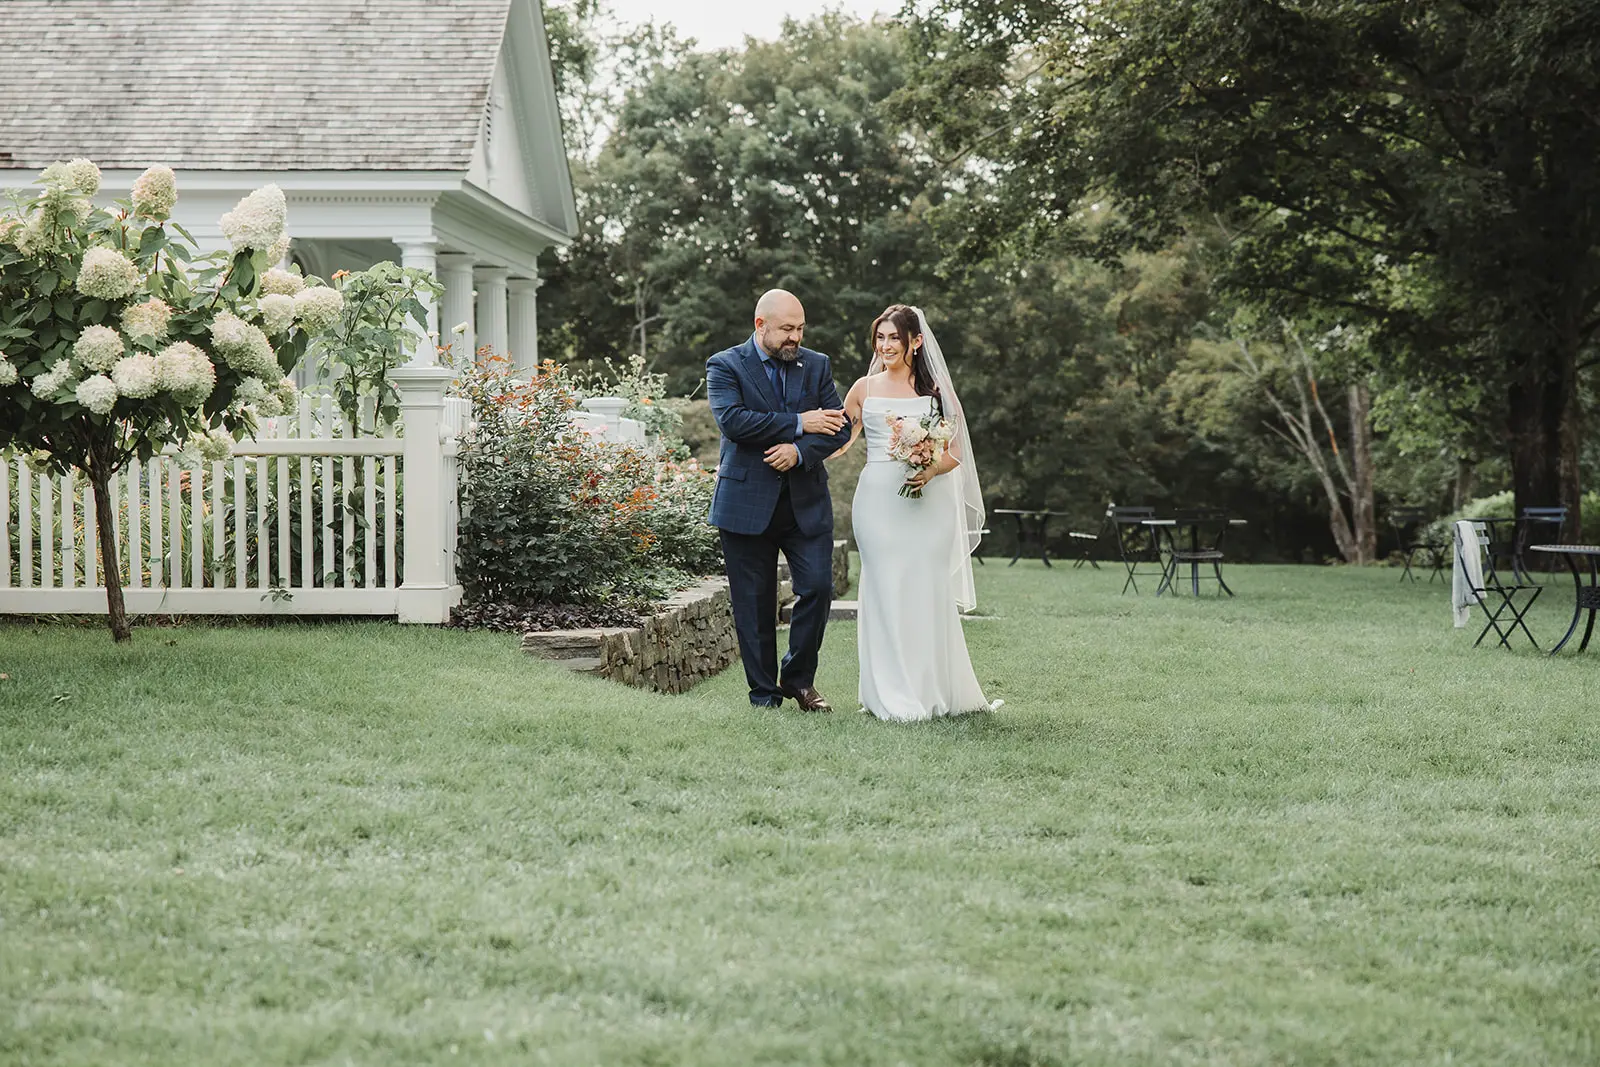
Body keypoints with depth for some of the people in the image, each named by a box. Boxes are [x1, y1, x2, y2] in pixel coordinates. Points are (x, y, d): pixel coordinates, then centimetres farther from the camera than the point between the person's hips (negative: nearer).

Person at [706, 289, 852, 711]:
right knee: (754, 603, 2)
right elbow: (733, 421, -18)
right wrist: (798, 423, -15)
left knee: (818, 588, -4)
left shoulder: (817, 366, 10)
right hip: (747, 504, -3)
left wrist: (800, 451, -15)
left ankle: (799, 677, 16)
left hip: (806, 501, 3)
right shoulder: (725, 366, -1)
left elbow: (840, 427, 2)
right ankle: (764, 692, 13)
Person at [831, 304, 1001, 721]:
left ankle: (934, 691, 8)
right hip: (878, 498, 0)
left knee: (927, 591, -1)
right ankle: (894, 696, 2)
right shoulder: (864, 389, 10)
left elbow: (954, 452, 6)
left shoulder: (936, 390, 8)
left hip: (927, 501, 0)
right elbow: (840, 440, 13)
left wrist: (931, 471, -14)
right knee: (886, 591, -3)